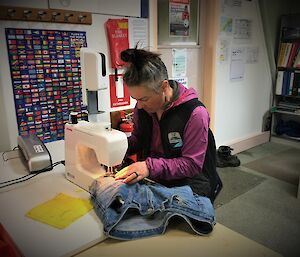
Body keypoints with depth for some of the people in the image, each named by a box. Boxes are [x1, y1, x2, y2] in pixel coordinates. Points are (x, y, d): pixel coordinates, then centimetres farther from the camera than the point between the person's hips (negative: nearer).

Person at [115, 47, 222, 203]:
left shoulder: (195, 114, -20)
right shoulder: (141, 108, -2)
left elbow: (192, 164, -17)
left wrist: (150, 166, -29)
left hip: (190, 185, -4)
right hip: (152, 183, 5)